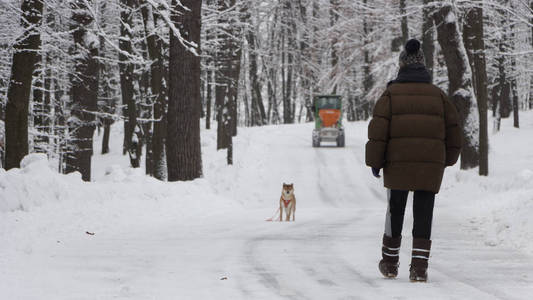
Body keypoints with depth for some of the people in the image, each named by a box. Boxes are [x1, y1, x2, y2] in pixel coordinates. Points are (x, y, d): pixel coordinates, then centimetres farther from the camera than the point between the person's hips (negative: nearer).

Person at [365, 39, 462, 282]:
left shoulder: (391, 93, 1)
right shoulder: (438, 95, 8)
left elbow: (378, 128, -5)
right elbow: (453, 128, 13)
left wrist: (375, 161, -1)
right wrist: (449, 158, 27)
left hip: (398, 162, -1)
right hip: (431, 165, 1)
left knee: (395, 211, 13)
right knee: (423, 213, 2)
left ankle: (390, 262, 22)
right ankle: (419, 266, -6)